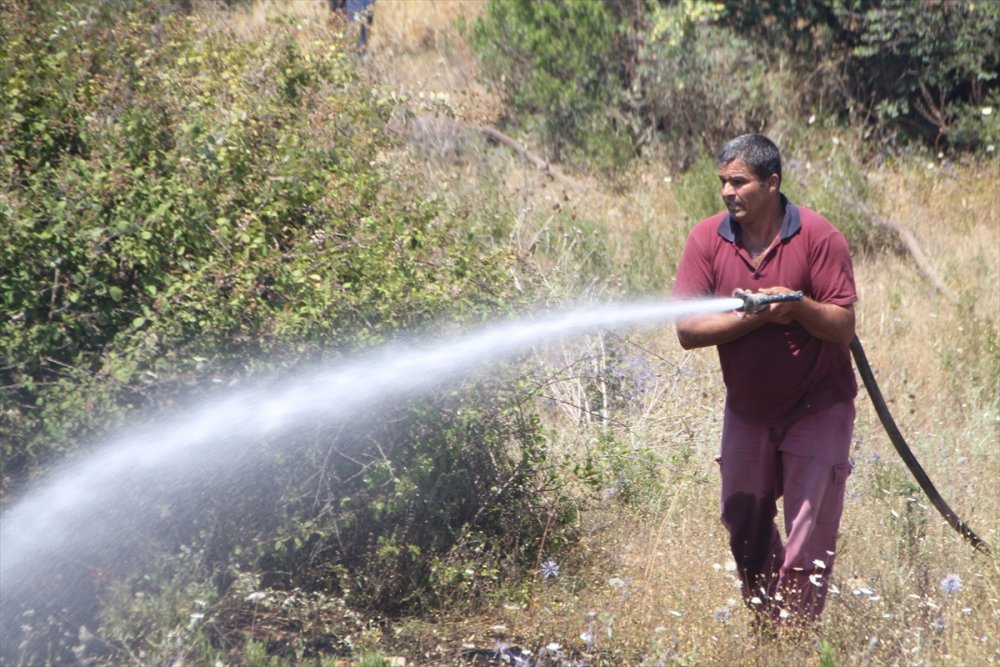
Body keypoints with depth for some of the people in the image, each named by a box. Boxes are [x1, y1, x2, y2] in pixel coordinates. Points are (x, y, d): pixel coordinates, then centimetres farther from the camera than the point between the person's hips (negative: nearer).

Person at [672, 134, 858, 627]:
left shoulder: (818, 236, -16)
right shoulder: (707, 240, -9)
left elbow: (843, 327, -17)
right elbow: (687, 331, -15)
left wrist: (798, 305, -34)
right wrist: (758, 316, -23)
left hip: (817, 409, -3)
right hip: (747, 410, 4)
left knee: (809, 539, -5)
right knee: (743, 527, 14)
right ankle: (763, 620, 35)